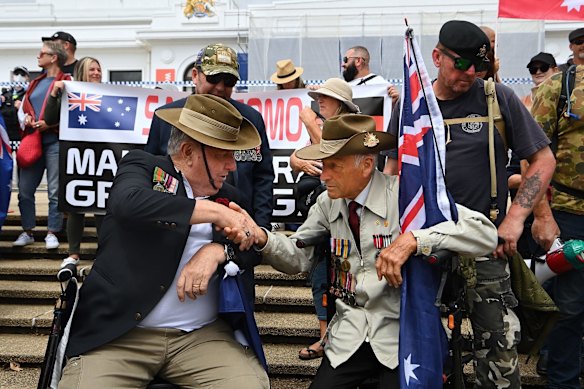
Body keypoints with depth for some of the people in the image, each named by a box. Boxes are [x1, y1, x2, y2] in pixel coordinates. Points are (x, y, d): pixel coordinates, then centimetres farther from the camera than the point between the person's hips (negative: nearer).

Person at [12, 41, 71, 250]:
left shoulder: (66, 82, -3)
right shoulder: (36, 82, 19)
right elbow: (25, 106, 23)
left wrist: (50, 123, -17)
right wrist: (27, 117, 1)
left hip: (55, 141, -7)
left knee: (55, 191, 0)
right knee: (25, 189, 6)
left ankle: (52, 233, 10)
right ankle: (27, 232, 18)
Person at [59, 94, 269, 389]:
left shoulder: (227, 196, 14)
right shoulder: (142, 165, 2)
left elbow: (254, 250, 8)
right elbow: (128, 202, -20)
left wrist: (217, 250, -14)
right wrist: (217, 213, -18)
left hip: (202, 335, 3)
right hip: (119, 333, -2)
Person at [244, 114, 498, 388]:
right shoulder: (328, 204, 4)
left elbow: (485, 233, -20)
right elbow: (298, 256, 3)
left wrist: (412, 240, -30)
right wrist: (263, 239, -17)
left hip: (402, 335, -4)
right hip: (349, 335, 5)